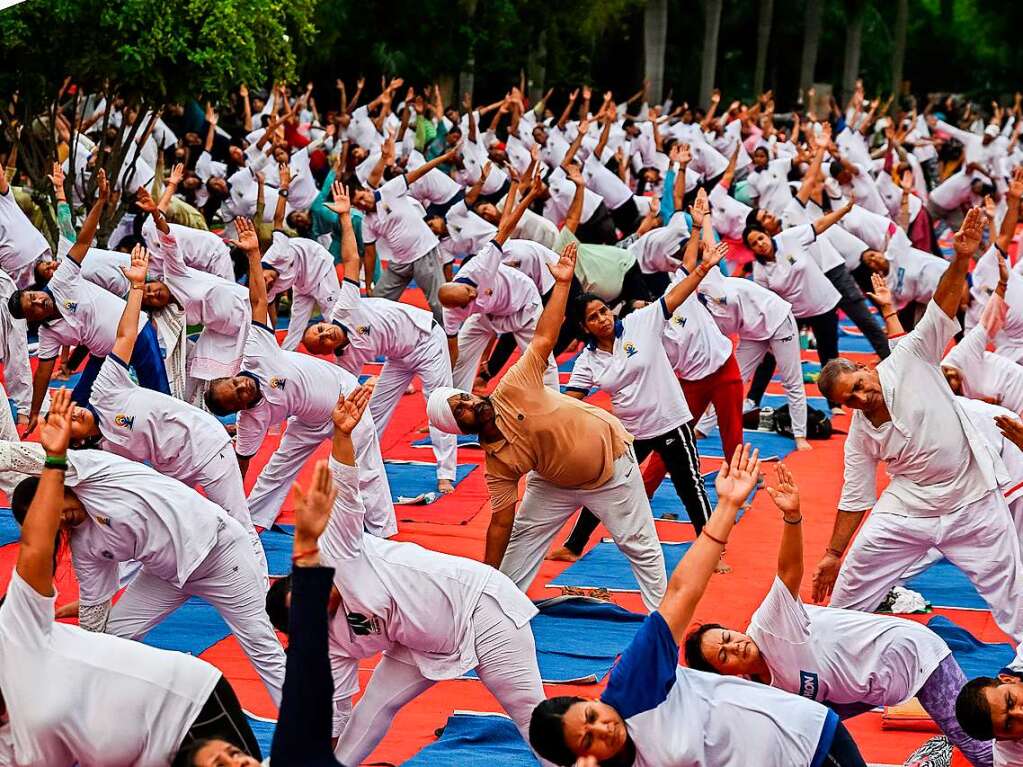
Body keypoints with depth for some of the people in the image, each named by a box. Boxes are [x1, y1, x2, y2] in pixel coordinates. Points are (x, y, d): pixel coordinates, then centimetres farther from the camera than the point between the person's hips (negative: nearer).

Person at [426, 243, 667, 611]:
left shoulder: (513, 388, -23)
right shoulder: (496, 461, -15)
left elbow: (544, 337, -25)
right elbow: (501, 522, -12)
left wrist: (562, 283, -30)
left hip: (612, 462, -3)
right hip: (557, 484, 3)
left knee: (640, 545, 6)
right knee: (520, 538, 6)